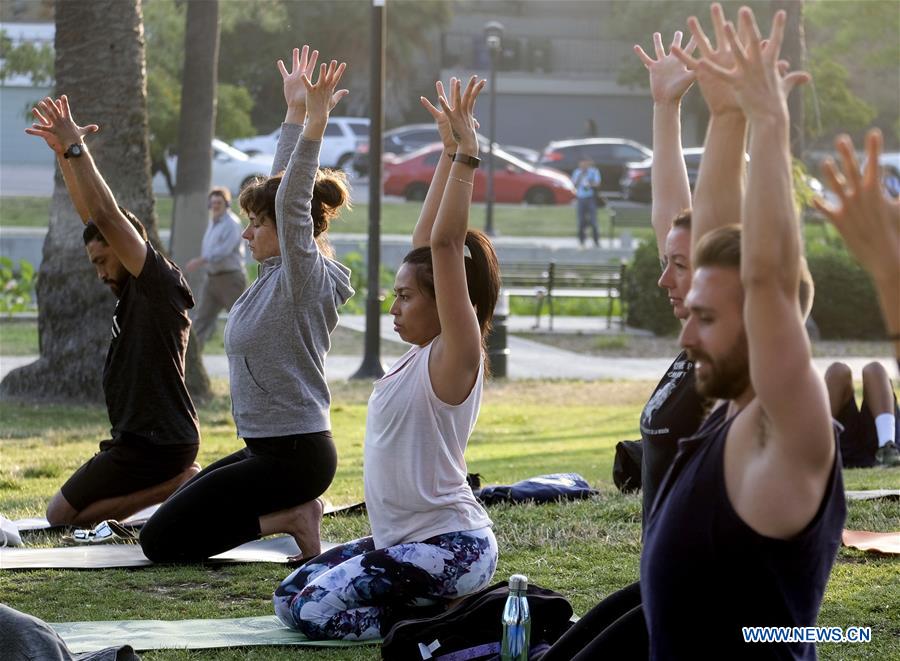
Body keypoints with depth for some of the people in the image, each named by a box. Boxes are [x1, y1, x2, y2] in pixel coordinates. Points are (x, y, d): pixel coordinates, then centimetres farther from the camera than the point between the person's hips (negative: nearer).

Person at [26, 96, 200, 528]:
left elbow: (106, 216, -23)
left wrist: (76, 147, -19)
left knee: (62, 516, -6)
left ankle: (178, 485, -12)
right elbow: (91, 216, 13)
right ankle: (180, 482, 8)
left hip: (153, 444, -10)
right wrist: (62, 151, 7)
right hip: (146, 438, 10)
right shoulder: (135, 289, 11)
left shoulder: (161, 283, -14)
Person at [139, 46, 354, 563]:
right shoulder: (281, 274, 10)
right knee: (173, 509, 23)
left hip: (293, 456, -10)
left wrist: (315, 118, -34)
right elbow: (283, 185, 17)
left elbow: (292, 201, -29)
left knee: (161, 540, -11)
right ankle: (290, 510, 9)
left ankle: (290, 519, -7)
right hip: (269, 449, 10)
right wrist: (295, 110, 20)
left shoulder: (303, 277, -14)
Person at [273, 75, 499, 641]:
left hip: (449, 546, -10)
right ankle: (449, 604, 12)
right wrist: (449, 153, 11)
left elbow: (444, 244, -24)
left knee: (316, 610, -19)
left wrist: (466, 156, -26)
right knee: (290, 597, 10)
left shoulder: (456, 357, -13)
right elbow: (427, 240, 12)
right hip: (403, 539, 10)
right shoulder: (423, 353, 10)